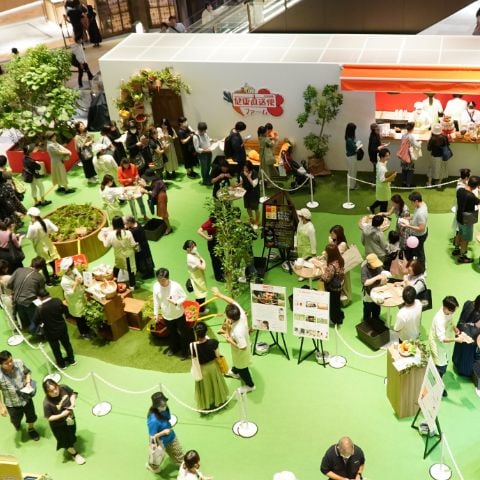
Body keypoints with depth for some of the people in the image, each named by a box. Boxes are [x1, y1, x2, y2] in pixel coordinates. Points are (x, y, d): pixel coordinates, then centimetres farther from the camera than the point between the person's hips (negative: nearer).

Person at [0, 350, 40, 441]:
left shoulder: (19, 363, -22)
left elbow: (28, 372, -2)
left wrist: (28, 383, -19)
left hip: (26, 398, 2)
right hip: (12, 404, -2)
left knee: (31, 416, 25)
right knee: (16, 421, 23)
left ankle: (31, 429, 58)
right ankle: (17, 424, 62)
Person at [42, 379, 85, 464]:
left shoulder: (63, 388, -26)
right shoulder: (47, 403, -38)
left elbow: (73, 393, -6)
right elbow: (49, 418, -25)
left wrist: (73, 404, -21)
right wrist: (61, 415, -35)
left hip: (70, 418, 5)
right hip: (58, 425, -5)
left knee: (71, 434, 32)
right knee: (66, 441, 18)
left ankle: (71, 448, 66)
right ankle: (75, 454, 48)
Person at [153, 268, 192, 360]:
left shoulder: (176, 286, -27)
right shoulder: (156, 286, -17)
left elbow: (184, 297, -14)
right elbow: (156, 301, -2)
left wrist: (176, 302, -31)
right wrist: (156, 313, 4)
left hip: (178, 315, -3)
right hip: (166, 315, 3)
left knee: (183, 333, 16)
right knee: (171, 333, 26)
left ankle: (185, 351, 38)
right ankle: (174, 347, 51)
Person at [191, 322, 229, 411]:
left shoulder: (193, 346, -33)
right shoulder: (212, 342, -29)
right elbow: (217, 355, -14)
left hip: (202, 369, -1)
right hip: (213, 366, 2)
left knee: (205, 387, 25)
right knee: (215, 384, 30)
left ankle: (206, 405, 46)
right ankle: (219, 400, 53)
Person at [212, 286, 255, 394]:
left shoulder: (237, 332, -48)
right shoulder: (241, 313, -30)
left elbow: (242, 347, -36)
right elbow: (233, 302, -15)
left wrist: (229, 340, -26)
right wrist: (219, 295, -11)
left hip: (241, 353, -7)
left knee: (242, 369, 23)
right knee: (236, 363, 38)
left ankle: (250, 385, 50)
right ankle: (234, 372, 69)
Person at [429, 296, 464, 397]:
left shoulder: (448, 312, -15)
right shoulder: (440, 319, -40)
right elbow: (442, 339, -42)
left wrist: (455, 328, -8)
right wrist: (456, 339, -53)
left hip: (442, 341, 9)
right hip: (437, 342, -9)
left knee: (444, 362, 28)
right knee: (441, 366, 3)